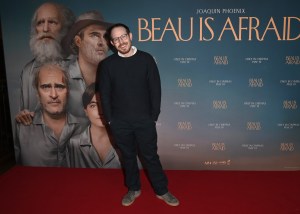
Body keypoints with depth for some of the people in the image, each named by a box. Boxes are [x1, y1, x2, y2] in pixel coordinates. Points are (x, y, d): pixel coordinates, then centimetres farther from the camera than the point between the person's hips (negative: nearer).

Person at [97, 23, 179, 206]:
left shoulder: (146, 59, -3)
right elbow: (104, 94, 4)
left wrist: (154, 116, -3)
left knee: (151, 156, 8)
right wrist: (110, 119, 1)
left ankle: (162, 191, 24)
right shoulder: (107, 64, -1)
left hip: (144, 119, -1)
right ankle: (133, 189, 33)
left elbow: (155, 89, -1)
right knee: (128, 156, 15)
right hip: (120, 122, 1)